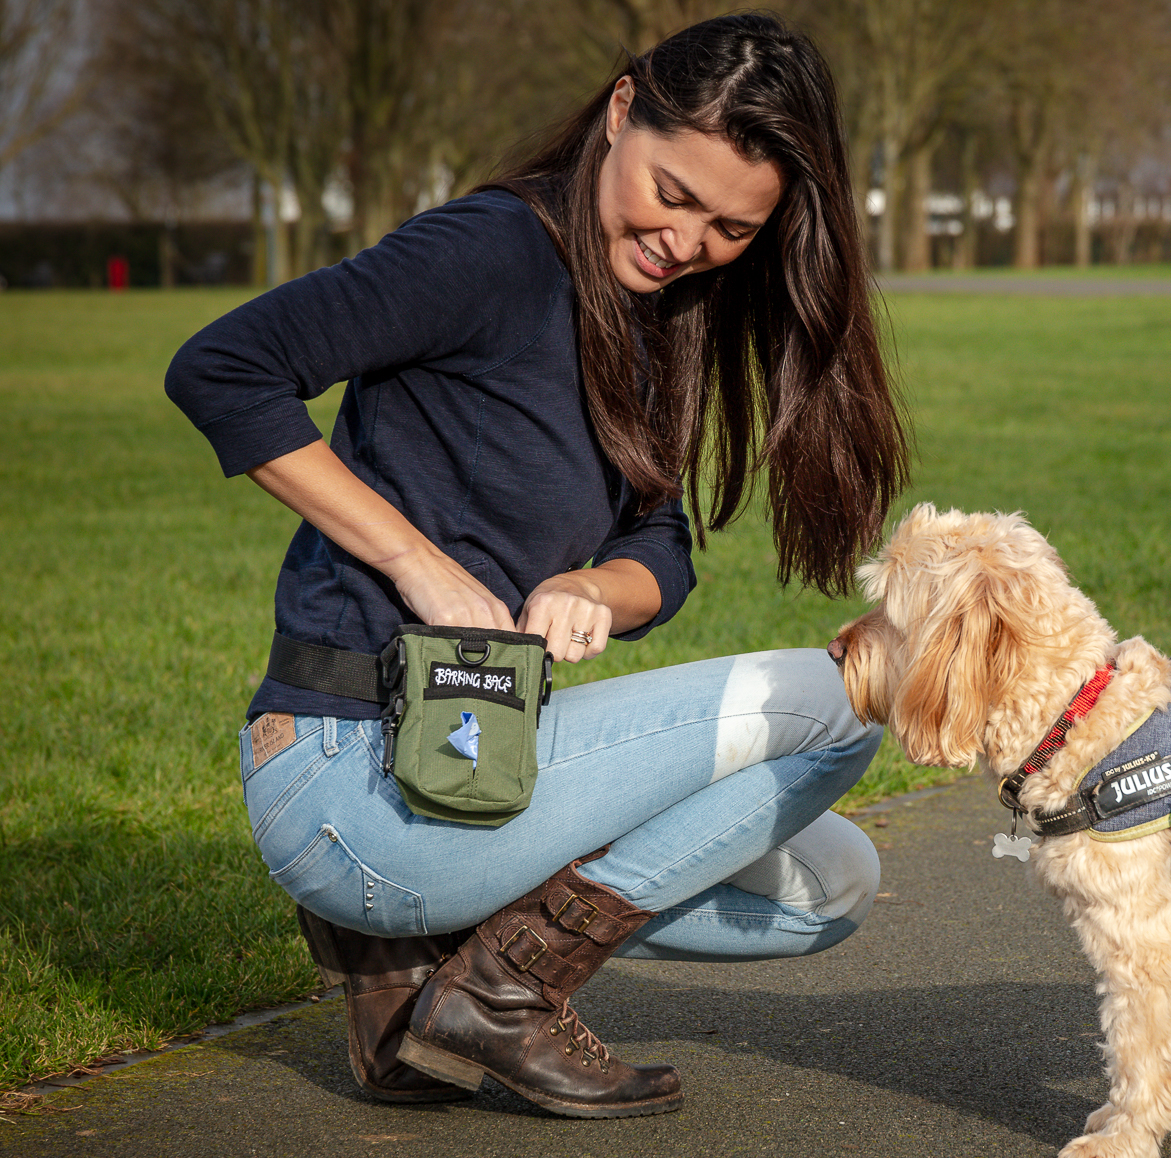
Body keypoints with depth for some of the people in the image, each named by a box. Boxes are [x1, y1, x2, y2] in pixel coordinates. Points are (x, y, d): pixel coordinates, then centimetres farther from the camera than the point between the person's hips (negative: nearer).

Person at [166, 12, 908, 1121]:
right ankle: (506, 989, -7)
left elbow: (662, 551, 12)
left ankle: (405, 947, 8)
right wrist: (419, 561, -20)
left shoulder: (651, 318, 13)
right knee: (830, 703, -11)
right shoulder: (498, 253, -14)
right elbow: (219, 371, -20)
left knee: (833, 883, 16)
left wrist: (593, 590, -12)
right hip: (353, 781, -9)